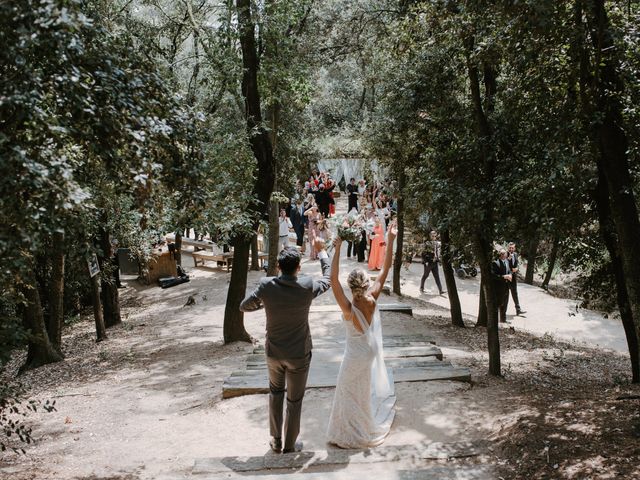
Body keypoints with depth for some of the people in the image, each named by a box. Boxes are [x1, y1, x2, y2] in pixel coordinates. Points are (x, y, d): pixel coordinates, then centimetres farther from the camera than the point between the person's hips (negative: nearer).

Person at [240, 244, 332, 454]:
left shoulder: (266, 286, -16)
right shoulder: (307, 286, -20)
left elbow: (244, 306, -1)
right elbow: (328, 279, 3)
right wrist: (322, 251, 15)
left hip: (273, 352, 2)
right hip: (299, 354, -2)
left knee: (275, 392, 26)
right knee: (294, 401, 14)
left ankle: (276, 441, 33)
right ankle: (289, 445, 29)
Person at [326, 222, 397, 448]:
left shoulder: (349, 309, -35)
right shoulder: (373, 299, -22)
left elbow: (333, 280, -43)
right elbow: (386, 268, -19)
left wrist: (337, 249, -47)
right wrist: (390, 240, -21)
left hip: (356, 357, -6)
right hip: (373, 351, 6)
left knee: (351, 393, 12)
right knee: (370, 386, 32)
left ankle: (347, 434, 26)